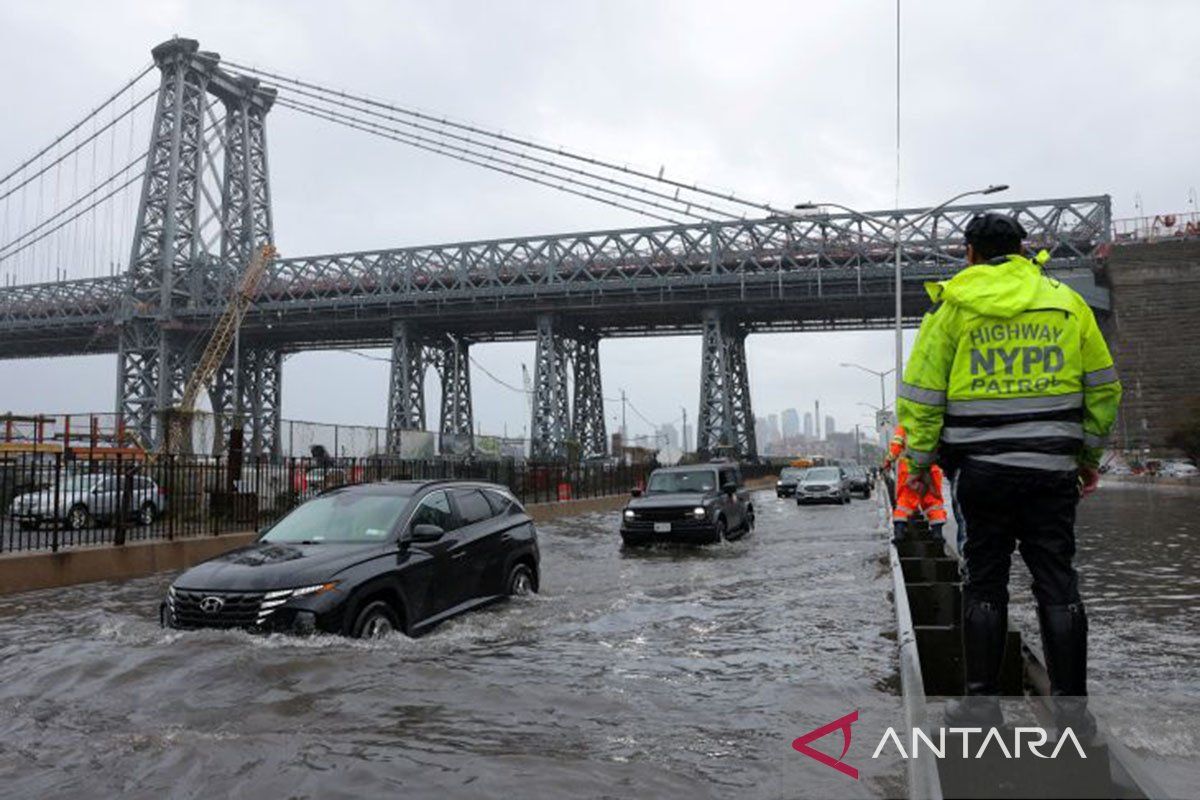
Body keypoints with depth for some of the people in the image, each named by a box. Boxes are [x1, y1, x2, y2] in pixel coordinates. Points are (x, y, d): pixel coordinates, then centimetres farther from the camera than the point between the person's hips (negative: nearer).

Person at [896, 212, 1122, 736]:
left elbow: (921, 393, -2)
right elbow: (1104, 388, 12)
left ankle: (982, 700, 11)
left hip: (982, 468, -2)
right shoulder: (1066, 302, 8)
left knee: (984, 584, 6)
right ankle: (1071, 706, 11)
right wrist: (1089, 454, 21)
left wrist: (919, 458, 6)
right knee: (1058, 583, 7)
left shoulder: (952, 306, 1)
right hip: (1053, 470, 2)